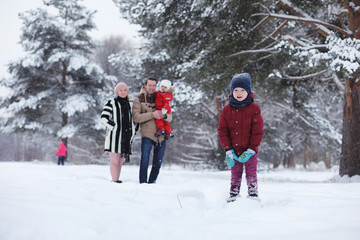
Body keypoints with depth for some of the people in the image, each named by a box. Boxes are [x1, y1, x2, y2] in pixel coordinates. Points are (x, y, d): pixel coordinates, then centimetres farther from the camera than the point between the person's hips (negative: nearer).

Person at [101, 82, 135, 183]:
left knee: (120, 161, 7)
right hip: (114, 136, -6)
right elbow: (104, 118, -9)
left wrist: (132, 132, 13)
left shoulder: (128, 104, 19)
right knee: (115, 161, -7)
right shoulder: (111, 103, 0)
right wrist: (115, 127, -12)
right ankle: (115, 181, -8)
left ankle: (117, 180, 12)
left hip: (126, 137, 6)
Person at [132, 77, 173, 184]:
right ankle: (143, 183, -6)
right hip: (147, 135, -4)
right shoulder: (139, 100, 3)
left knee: (158, 162, 9)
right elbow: (136, 117, -11)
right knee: (145, 160, -14)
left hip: (161, 135, 4)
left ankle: (152, 182, 22)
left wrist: (164, 116, -17)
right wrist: (152, 114, -21)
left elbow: (170, 117, 8)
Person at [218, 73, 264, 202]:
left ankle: (253, 195, 16)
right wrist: (228, 150, -7)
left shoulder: (254, 109, -6)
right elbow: (222, 131, 1)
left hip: (249, 150, -2)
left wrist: (251, 150, -12)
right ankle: (233, 195, 21)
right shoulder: (227, 110, 0)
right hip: (234, 151, 2)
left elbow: (257, 131, -6)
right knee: (235, 175, 12)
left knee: (251, 174, 6)